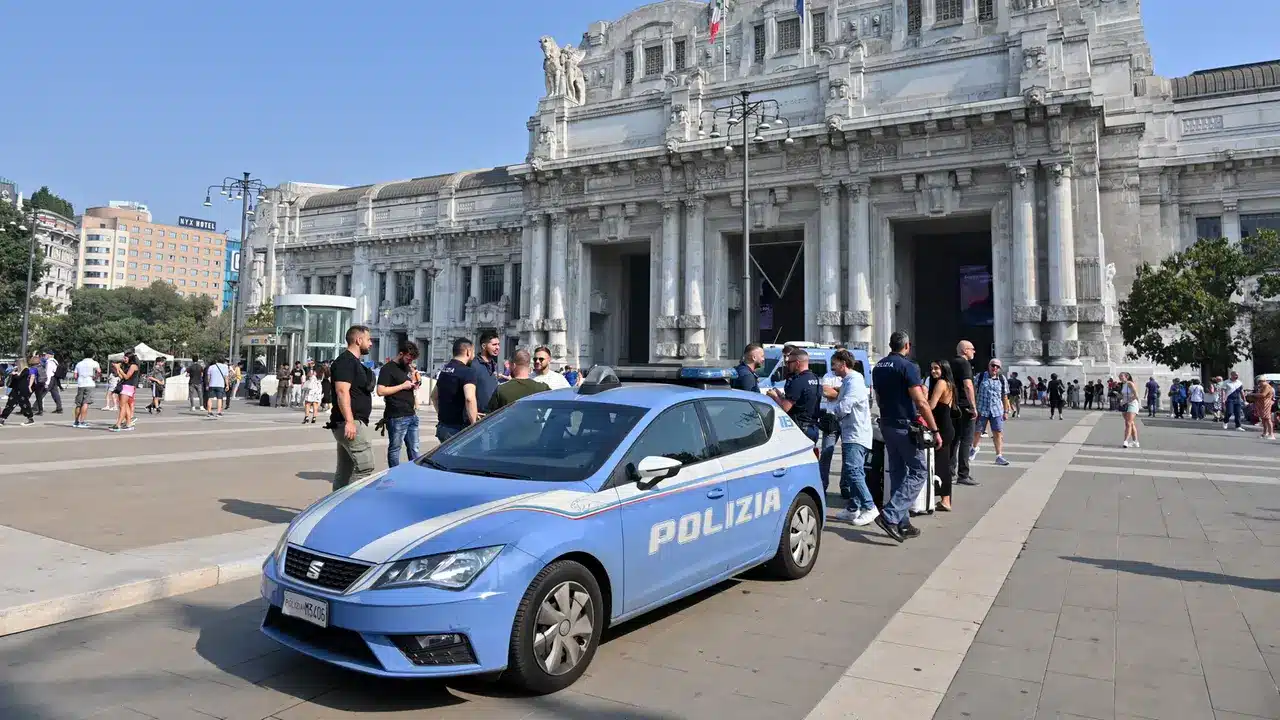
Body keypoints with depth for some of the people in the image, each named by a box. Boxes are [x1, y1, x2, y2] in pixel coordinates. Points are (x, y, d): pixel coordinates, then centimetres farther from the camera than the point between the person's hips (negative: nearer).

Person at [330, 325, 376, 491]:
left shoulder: (354, 362, 21)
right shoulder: (346, 361, -10)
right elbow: (342, 392, -20)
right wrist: (349, 421, -27)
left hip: (350, 423, 11)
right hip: (351, 422, -11)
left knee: (345, 470, 11)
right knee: (365, 466, -14)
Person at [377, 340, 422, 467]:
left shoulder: (408, 367, 17)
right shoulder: (388, 368, -7)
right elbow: (380, 391, -18)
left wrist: (414, 375, 6)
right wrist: (402, 386, -15)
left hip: (412, 415, 8)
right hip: (397, 417, -8)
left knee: (414, 449, 11)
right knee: (394, 449, 3)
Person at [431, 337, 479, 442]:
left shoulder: (444, 369, 12)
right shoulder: (468, 371, -15)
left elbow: (434, 395, 24)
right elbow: (470, 398, -29)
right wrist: (474, 423, -22)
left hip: (442, 426, 8)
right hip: (458, 428, -8)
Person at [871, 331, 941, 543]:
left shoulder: (878, 367, 10)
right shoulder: (907, 367, -15)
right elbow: (921, 402, -19)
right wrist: (935, 430, -16)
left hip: (886, 425, 8)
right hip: (905, 426, -8)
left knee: (898, 473, 13)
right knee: (919, 472, 0)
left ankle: (902, 524, 16)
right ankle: (890, 515, -12)